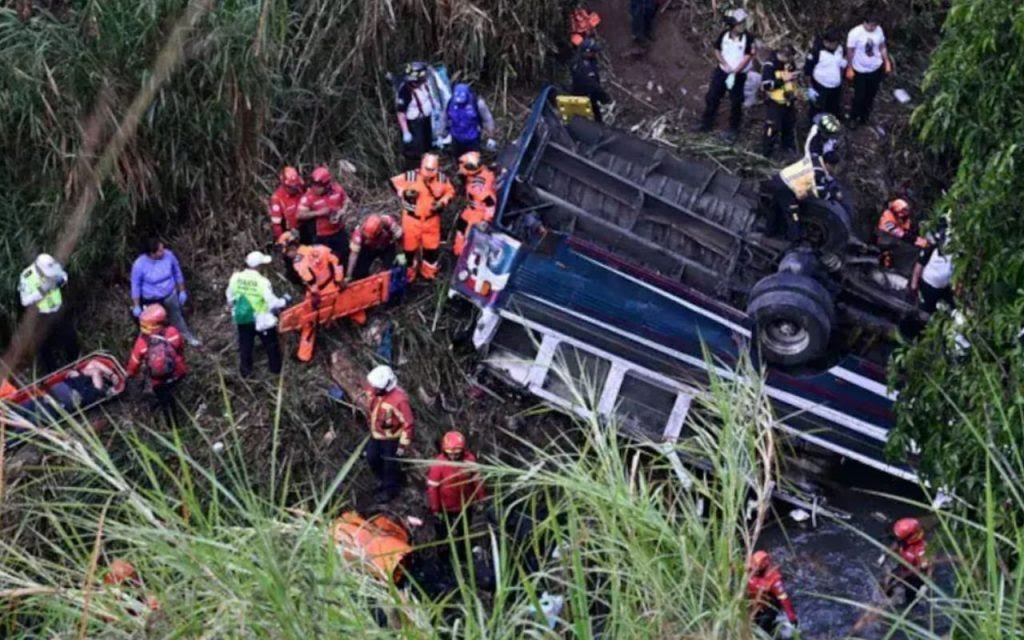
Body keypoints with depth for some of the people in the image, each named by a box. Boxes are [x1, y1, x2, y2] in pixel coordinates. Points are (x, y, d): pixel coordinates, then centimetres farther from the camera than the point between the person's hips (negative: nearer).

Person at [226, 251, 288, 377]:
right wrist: (284, 302, -1)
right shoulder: (262, 281, -26)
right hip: (261, 319, -4)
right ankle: (275, 368, 32)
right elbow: (272, 302, -21)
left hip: (242, 318, 4)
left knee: (245, 345, 20)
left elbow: (230, 298, 3)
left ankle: (245, 370, 29)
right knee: (271, 344, 18)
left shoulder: (236, 278, -12)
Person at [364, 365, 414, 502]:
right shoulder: (373, 388, -18)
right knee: (372, 458, 24)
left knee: (390, 463, 14)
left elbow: (408, 424, -27)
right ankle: (382, 479, 53)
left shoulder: (398, 400, -37)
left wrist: (403, 445, -21)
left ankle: (390, 489, 41)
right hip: (376, 434, 7)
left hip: (391, 438, -7)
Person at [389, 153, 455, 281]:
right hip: (412, 217, -2)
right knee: (410, 245, 11)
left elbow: (450, 192, 4)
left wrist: (443, 202, -13)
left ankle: (429, 272, 35)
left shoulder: (442, 179, -12)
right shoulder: (411, 176, -20)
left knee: (432, 247, 13)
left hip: (431, 218, 2)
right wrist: (403, 193, -22)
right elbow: (394, 182, -7)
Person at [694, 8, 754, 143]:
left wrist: (735, 71, -21)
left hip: (739, 75, -4)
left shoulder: (748, 38, -17)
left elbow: (748, 57, -18)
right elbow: (717, 51, 2)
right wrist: (725, 65, -12)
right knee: (712, 97, 11)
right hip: (721, 71, 4)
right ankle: (706, 123, 28)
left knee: (736, 103, 3)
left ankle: (734, 130, 16)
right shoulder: (724, 35, -6)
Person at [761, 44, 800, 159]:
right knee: (773, 127, -4)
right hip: (775, 103, -7)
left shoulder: (790, 63, -2)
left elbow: (794, 74, 18)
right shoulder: (769, 66, -25)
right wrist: (783, 79, -30)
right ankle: (767, 151, 9)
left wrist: (795, 75, -7)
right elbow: (766, 85, -29)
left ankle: (789, 147, 41)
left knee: (790, 125, 21)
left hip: (789, 101, 7)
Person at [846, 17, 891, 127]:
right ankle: (853, 119, 29)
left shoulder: (879, 30, -10)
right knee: (859, 96, 5)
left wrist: (887, 62, 3)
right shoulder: (855, 33, -23)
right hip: (860, 70, -4)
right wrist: (849, 68, -11)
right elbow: (850, 51, -14)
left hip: (876, 68, 4)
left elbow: (882, 47, 4)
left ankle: (864, 118, 37)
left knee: (870, 95, 17)